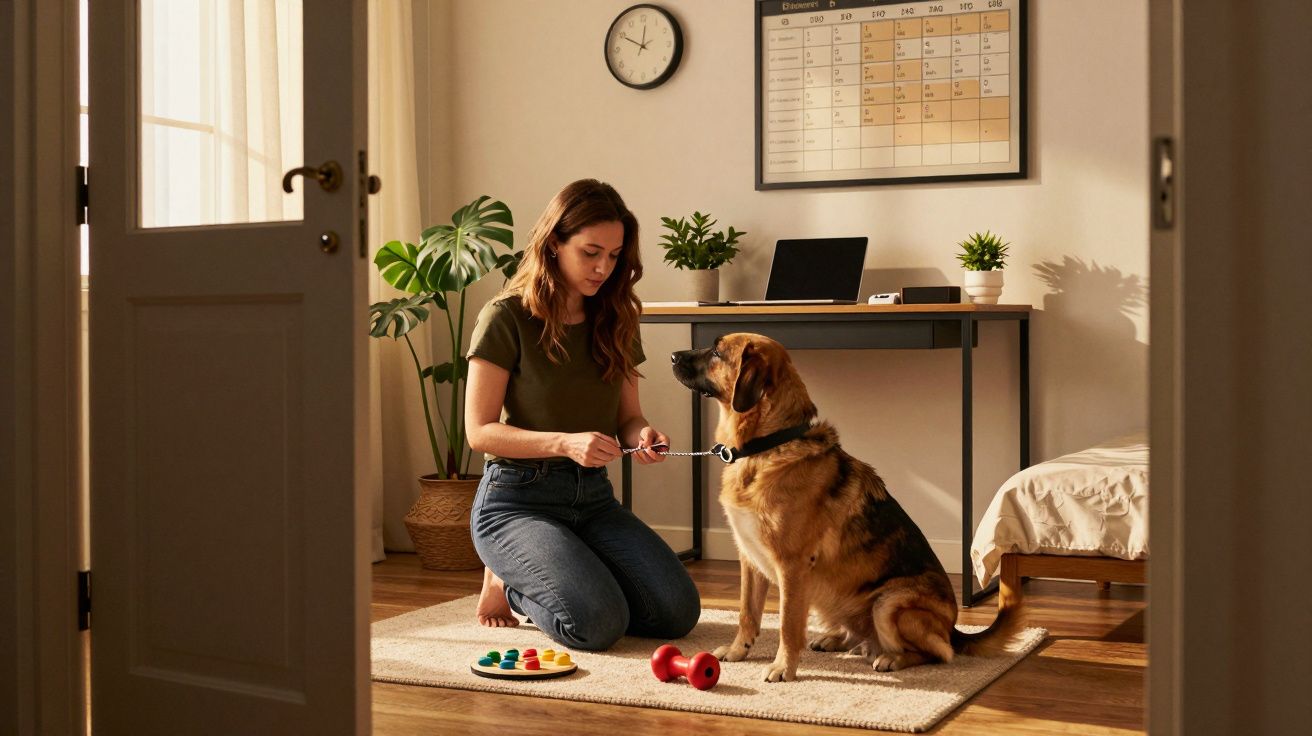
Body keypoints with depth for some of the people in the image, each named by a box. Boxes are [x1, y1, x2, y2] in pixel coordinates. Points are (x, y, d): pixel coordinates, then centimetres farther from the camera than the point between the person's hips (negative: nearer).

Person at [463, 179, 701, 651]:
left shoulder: (614, 321, 9)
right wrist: (566, 442, -26)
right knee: (599, 623, -26)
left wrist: (642, 435, -12)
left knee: (678, 611, -12)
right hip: (518, 499, -6)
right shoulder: (507, 319, -9)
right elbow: (480, 432, -11)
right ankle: (507, 582, 6)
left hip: (593, 497, 6)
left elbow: (628, 416, 13)